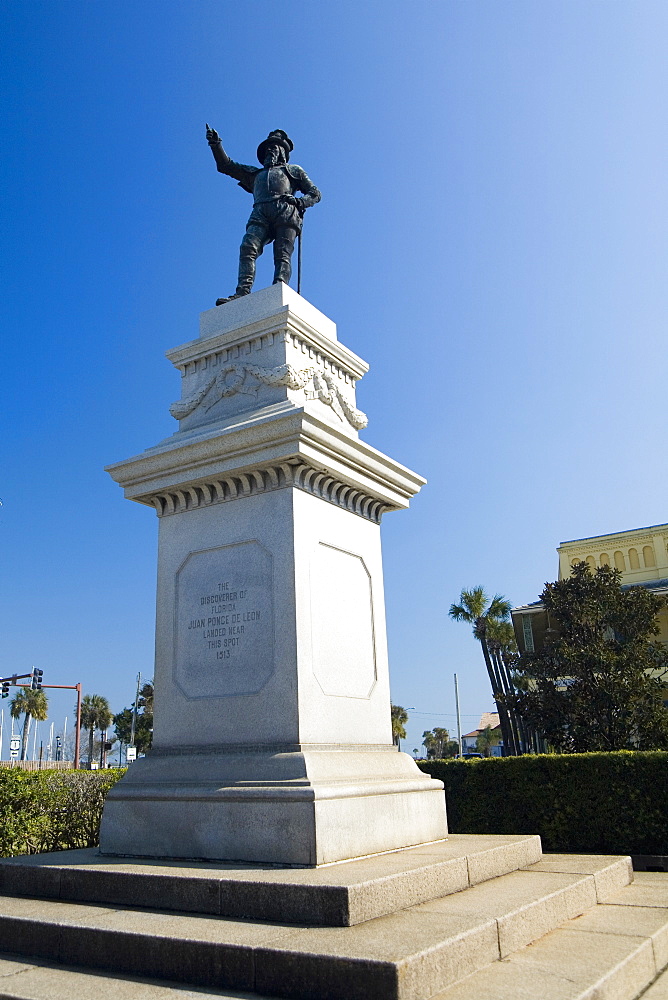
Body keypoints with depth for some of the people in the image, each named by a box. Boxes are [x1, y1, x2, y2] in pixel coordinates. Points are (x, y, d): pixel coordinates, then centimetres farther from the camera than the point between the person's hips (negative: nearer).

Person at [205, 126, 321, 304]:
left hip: (286, 211, -2)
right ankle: (242, 293, -38)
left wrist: (299, 201, 1)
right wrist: (216, 144, 27)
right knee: (247, 249, -23)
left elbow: (315, 193, 21)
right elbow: (226, 166, 40)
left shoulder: (294, 170, 33)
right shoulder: (256, 173, 42)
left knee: (282, 255, -21)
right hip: (260, 214, 2)